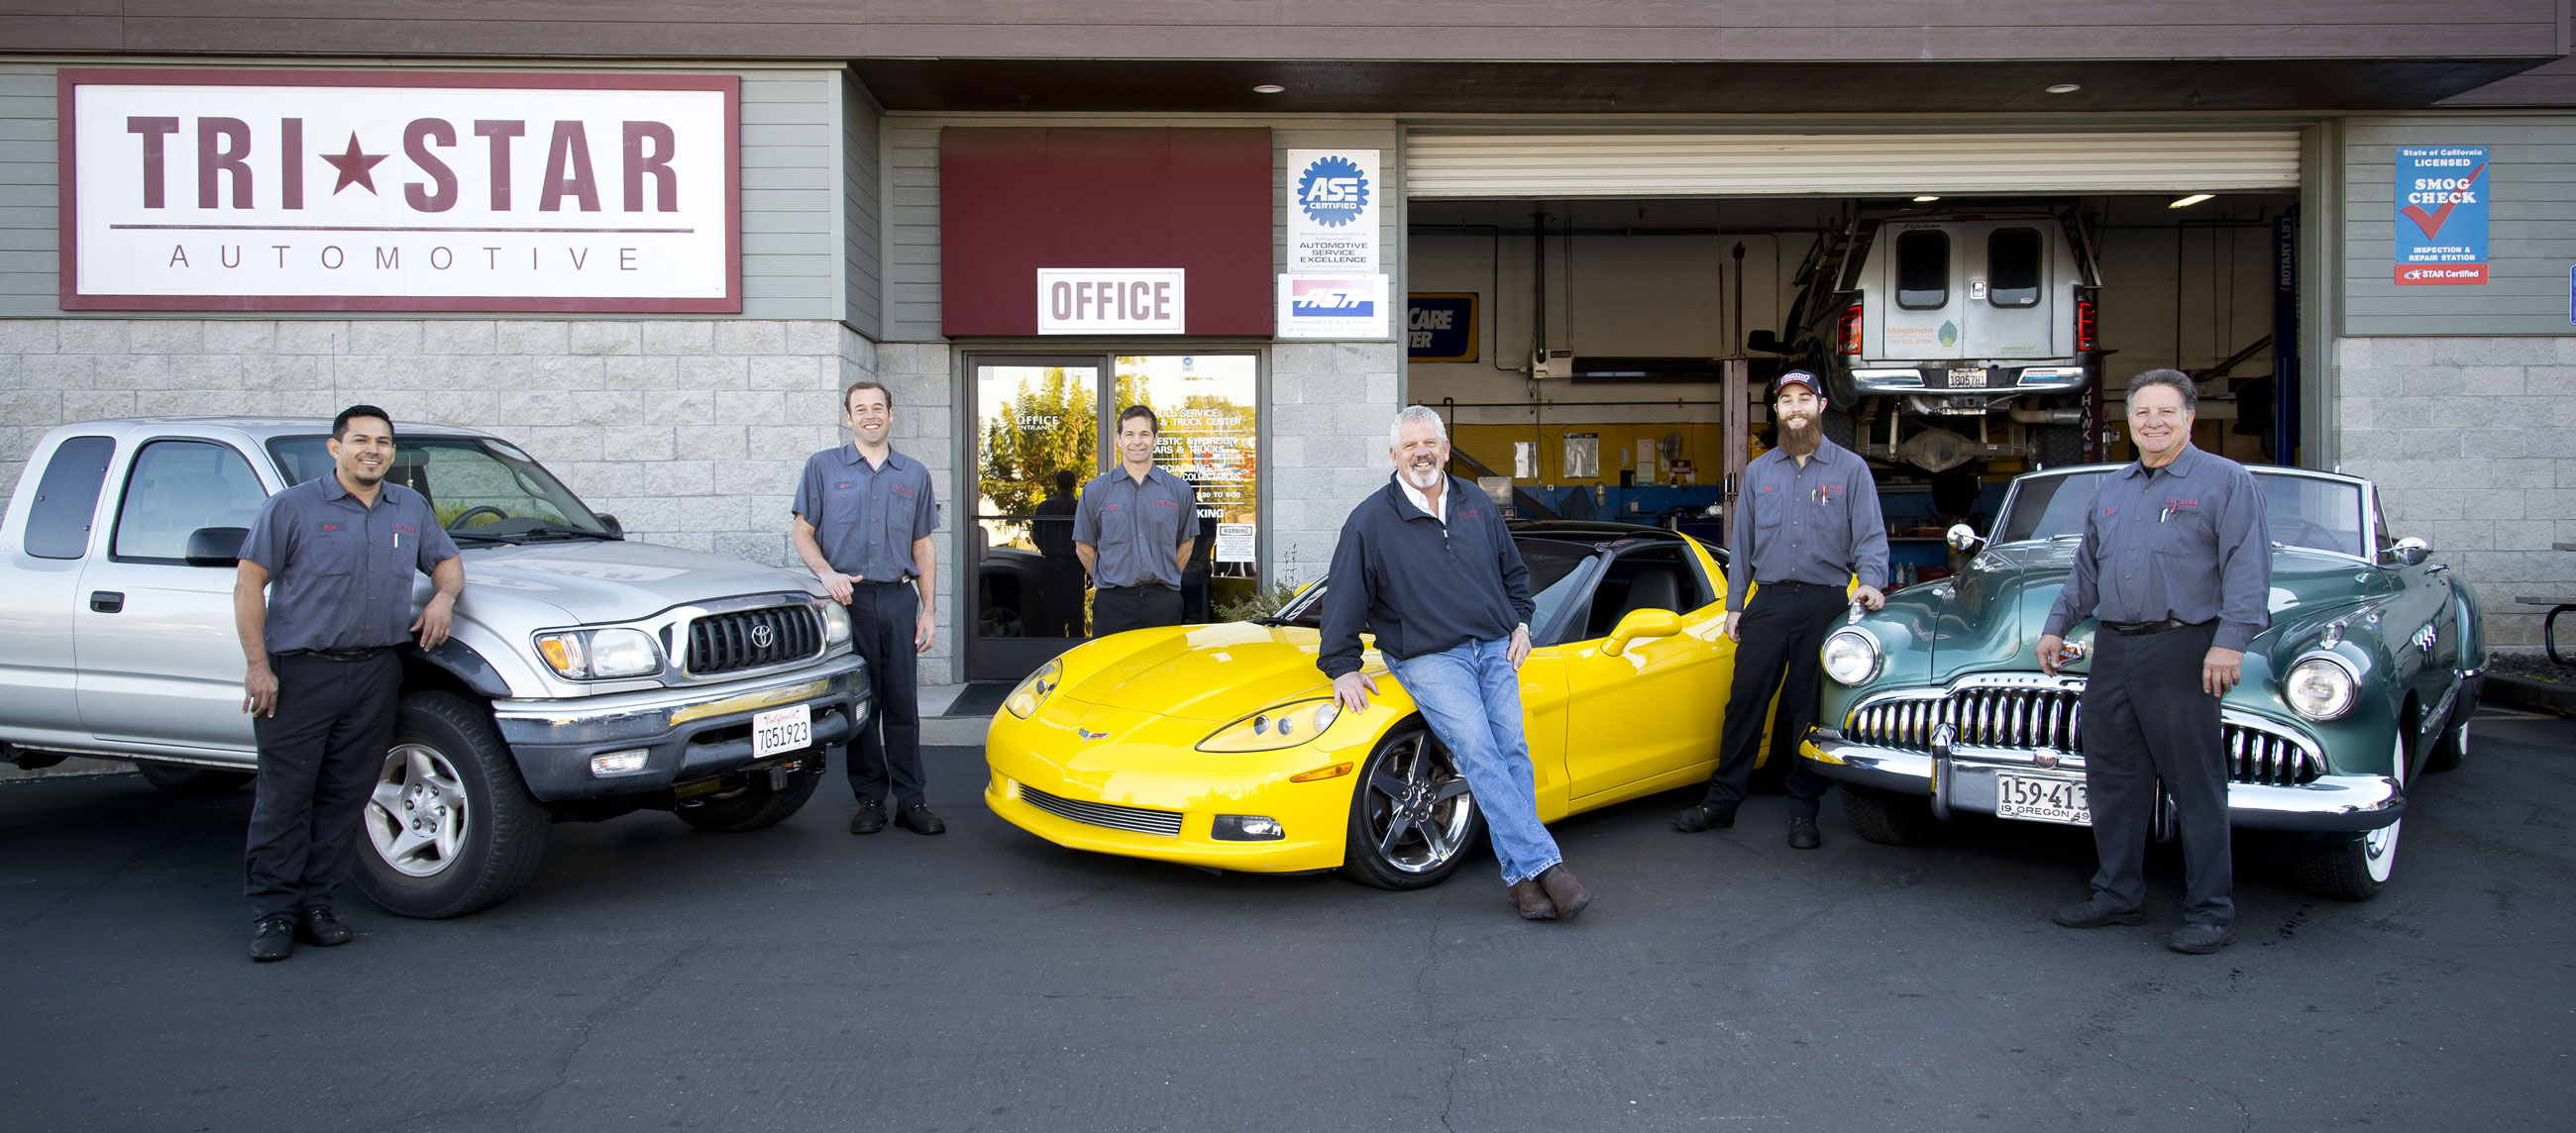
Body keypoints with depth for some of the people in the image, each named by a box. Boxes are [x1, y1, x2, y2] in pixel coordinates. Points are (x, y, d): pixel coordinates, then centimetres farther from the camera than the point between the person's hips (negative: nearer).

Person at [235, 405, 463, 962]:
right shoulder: (293, 507, 0)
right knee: (284, 796, -2)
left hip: (376, 674, 4)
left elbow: (446, 559, 25)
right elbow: (248, 584, -2)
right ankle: (273, 913, 7)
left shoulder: (411, 509, 13)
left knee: (346, 797, 6)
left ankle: (316, 903, 16)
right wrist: (257, 664, -10)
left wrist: (443, 595, -1)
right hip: (299, 672, -4)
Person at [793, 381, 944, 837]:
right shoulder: (823, 467, 8)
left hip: (899, 598, 1)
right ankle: (870, 799, 9)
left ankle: (911, 801, 4)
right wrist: (827, 573, -13)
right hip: (849, 599, -1)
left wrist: (929, 609, 9)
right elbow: (802, 532, 6)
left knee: (903, 705, 0)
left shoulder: (914, 474, 15)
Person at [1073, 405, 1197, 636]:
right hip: (1113, 602, -1)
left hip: (1164, 602, 1)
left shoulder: (1179, 490, 6)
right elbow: (1084, 546, 11)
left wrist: (1164, 578, 11)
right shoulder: (1095, 491, 5)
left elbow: (1187, 541, 16)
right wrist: (1105, 580, 8)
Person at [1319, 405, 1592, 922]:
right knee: (1478, 753, -20)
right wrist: (1342, 667, -1)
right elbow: (1343, 598, 2)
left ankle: (1521, 874, -9)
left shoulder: (1476, 503, 13)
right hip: (1429, 659, -4)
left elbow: (1513, 570, 26)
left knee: (1513, 751, -10)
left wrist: (1521, 623, 14)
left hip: (1495, 648, 4)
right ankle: (1544, 865, -25)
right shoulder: (1371, 520, 0)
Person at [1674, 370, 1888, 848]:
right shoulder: (1758, 471, 13)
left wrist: (1871, 581, -19)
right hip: (1768, 602, 2)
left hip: (1826, 604, -2)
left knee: (1812, 710, 2)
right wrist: (1734, 605, 10)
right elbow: (1741, 541, 16)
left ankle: (1804, 812, 11)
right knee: (1745, 700, 1)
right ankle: (1721, 800, 9)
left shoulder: (1850, 468, 5)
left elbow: (1870, 535, 0)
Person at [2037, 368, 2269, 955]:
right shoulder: (2111, 489, 18)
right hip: (2112, 650, 6)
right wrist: (2057, 626, 19)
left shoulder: (2227, 481, -1)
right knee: (2113, 779, 10)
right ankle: (2118, 896, 21)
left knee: (2195, 785, -3)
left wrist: (2231, 641, -20)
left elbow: (2248, 569, -10)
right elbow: (2086, 569, 26)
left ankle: (2211, 912, 3)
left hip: (2183, 651, -6)